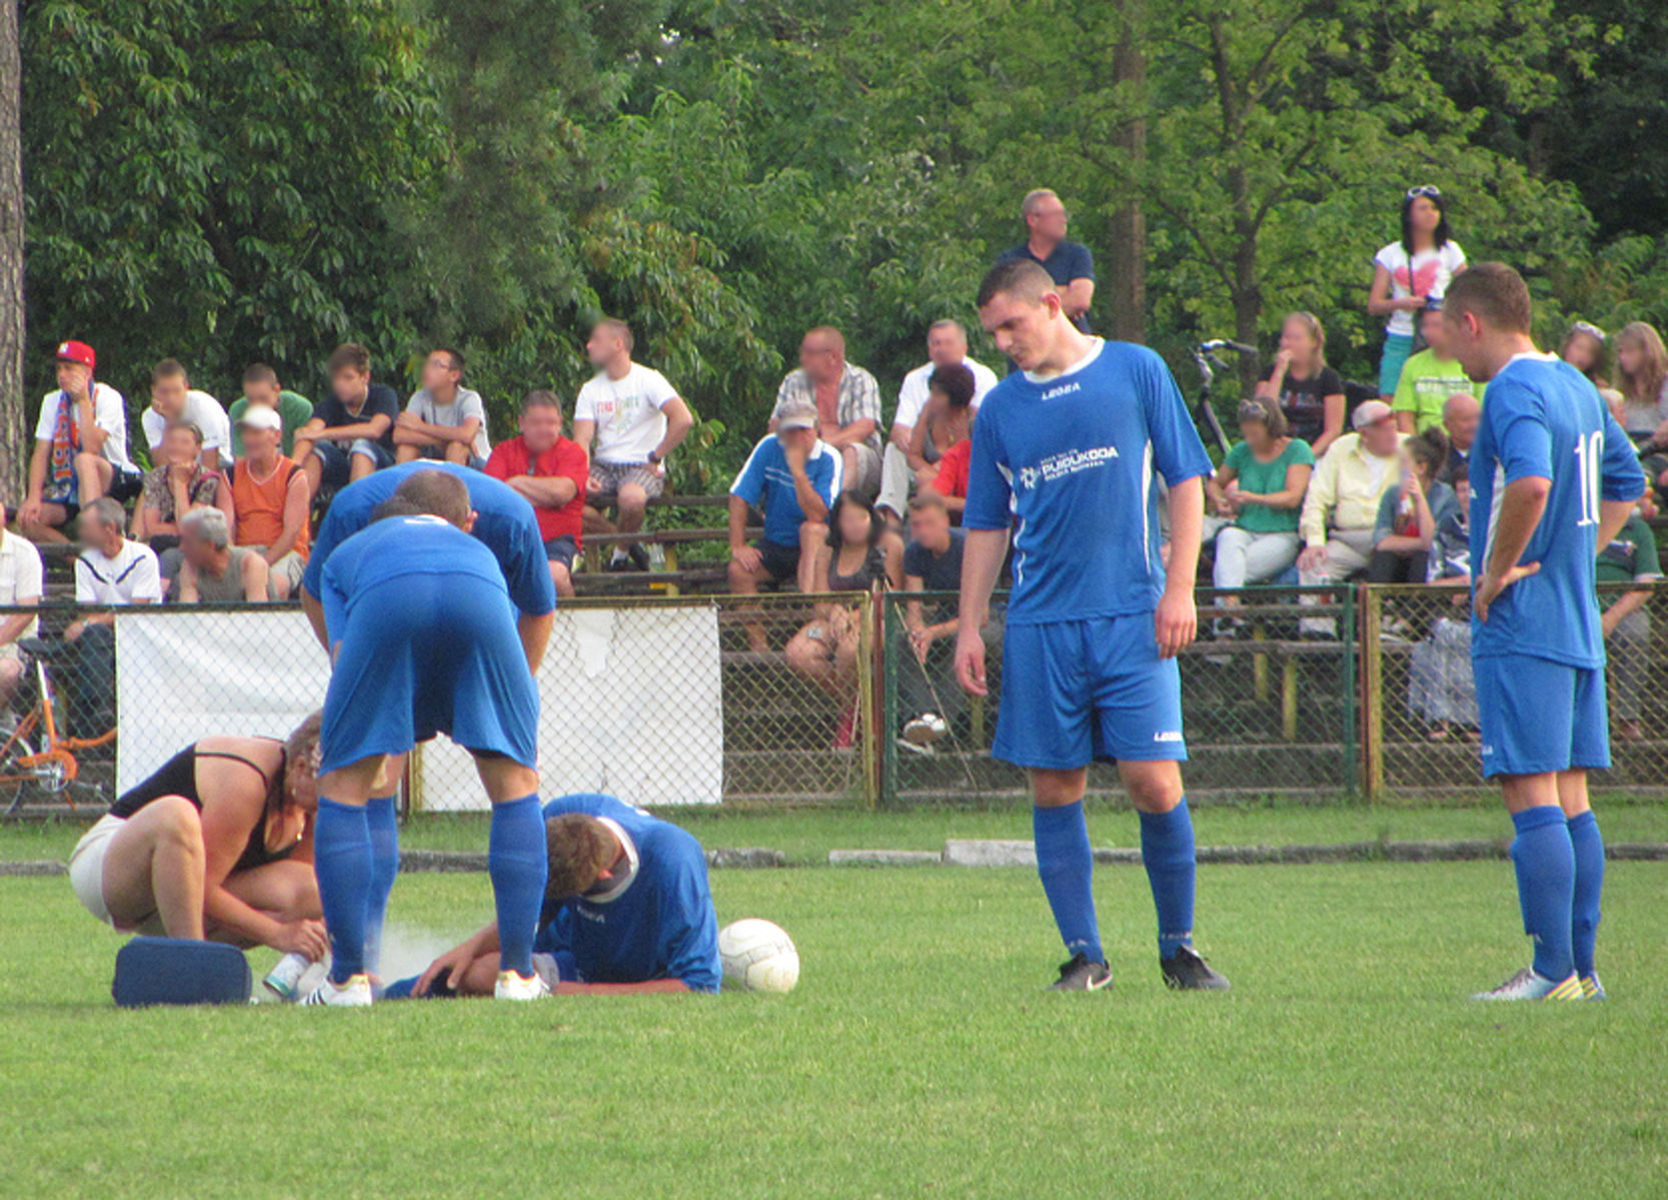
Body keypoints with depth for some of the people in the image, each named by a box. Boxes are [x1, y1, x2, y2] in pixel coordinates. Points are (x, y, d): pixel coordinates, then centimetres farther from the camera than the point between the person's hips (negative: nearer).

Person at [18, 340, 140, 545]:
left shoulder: (107, 398, -9)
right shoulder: (52, 401, 8)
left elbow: (91, 449, -23)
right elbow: (41, 453, 2)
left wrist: (83, 400, -22)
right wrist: (34, 496, -12)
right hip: (70, 487, 5)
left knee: (84, 460, -39)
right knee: (27, 518, -20)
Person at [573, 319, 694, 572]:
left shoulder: (648, 380, -2)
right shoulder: (590, 390, 11)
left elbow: (684, 420, -14)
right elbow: (582, 440, -1)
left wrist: (655, 458, -13)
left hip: (642, 466, -5)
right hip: (604, 466, 5)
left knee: (631, 498, -40)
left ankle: (621, 551, -7)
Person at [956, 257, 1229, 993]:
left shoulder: (1136, 372, 3)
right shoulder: (1000, 409, 11)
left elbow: (1185, 482, 4)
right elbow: (986, 526, 15)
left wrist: (1179, 589, -4)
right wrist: (970, 627, 7)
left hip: (1133, 615, -3)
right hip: (1040, 623, 3)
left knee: (1154, 783, -8)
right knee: (1054, 789, 0)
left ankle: (1179, 947, 6)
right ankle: (1083, 955, 8)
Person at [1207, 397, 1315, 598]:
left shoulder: (1297, 450, 1)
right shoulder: (1243, 451, 13)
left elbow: (1293, 497, -10)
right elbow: (1214, 484, 26)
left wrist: (1254, 498, -22)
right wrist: (1220, 502, 2)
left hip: (1282, 534, -3)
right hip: (1244, 530, 3)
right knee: (1228, 538, -36)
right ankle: (1229, 602, -51)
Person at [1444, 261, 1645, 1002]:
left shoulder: (1514, 392, -13)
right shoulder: (1577, 387, 15)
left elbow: (1530, 480, -32)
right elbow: (1626, 482, 28)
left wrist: (1500, 570, -20)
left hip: (1521, 629, -9)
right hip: (1579, 626, 9)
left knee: (1532, 795, -9)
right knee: (1569, 799, 10)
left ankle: (1553, 971, -12)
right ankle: (1581, 967, 11)